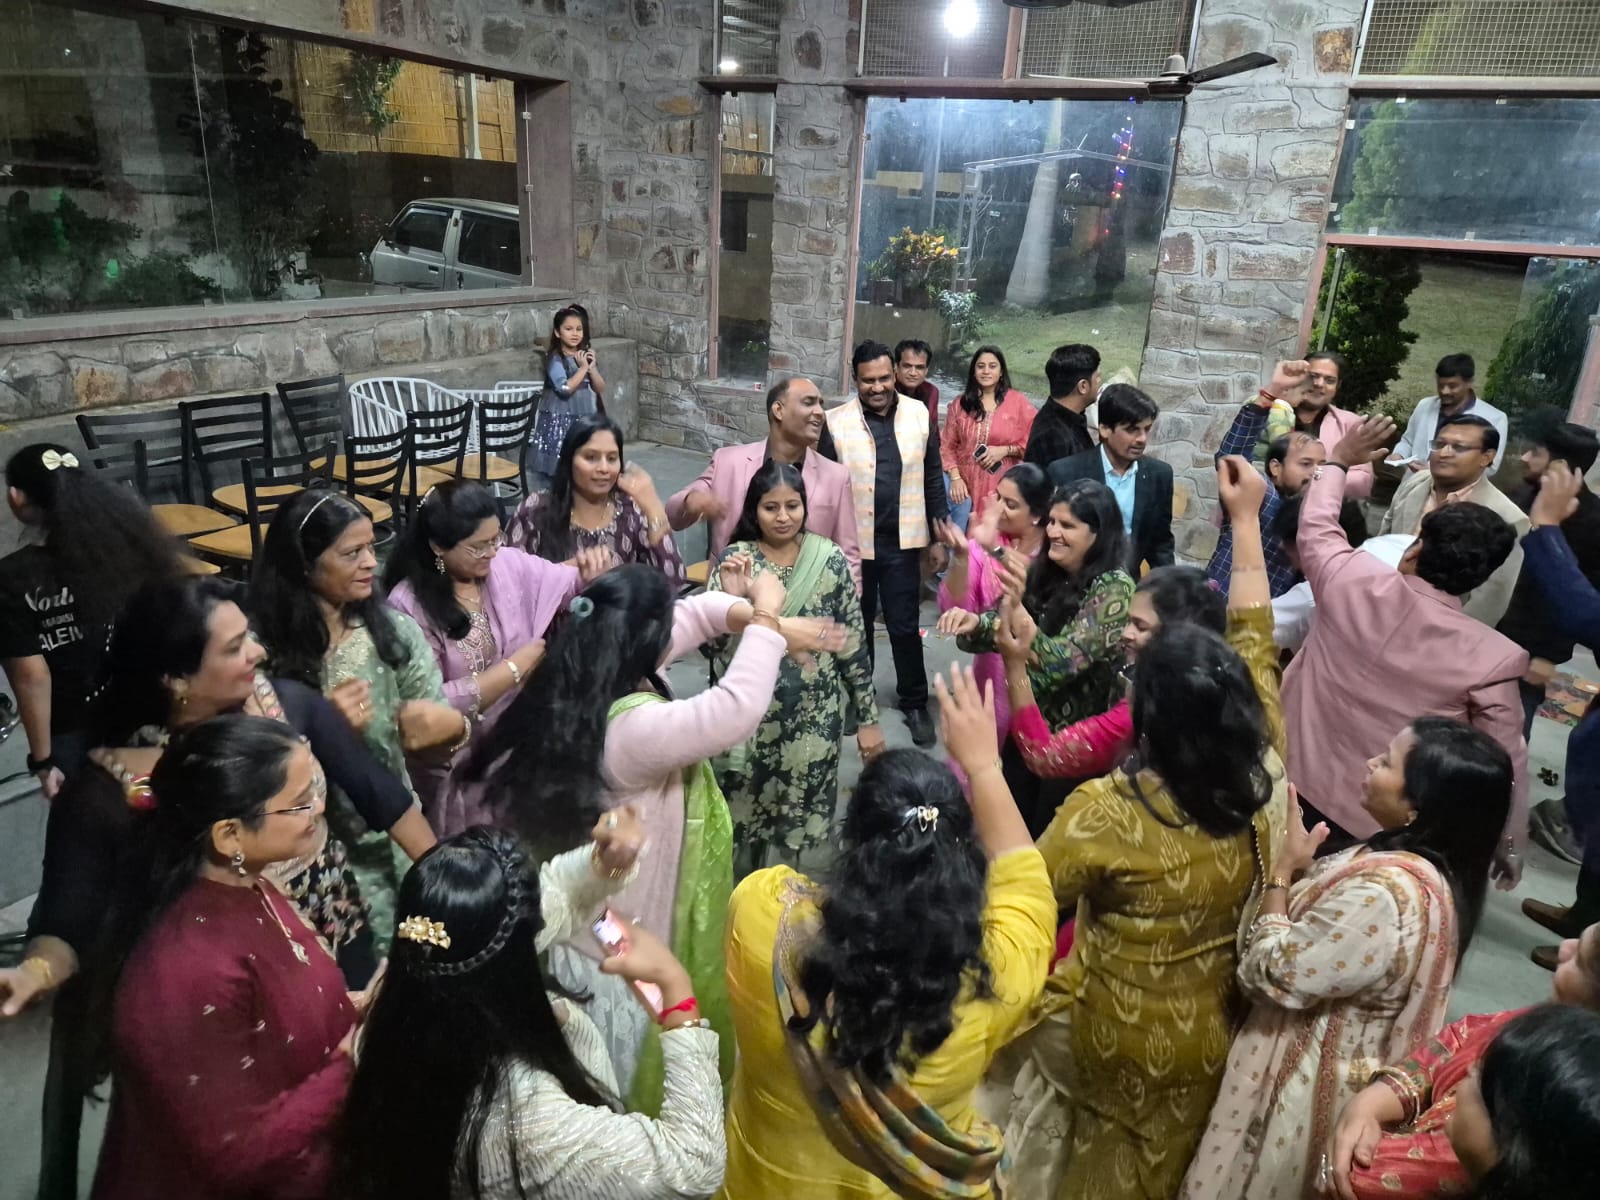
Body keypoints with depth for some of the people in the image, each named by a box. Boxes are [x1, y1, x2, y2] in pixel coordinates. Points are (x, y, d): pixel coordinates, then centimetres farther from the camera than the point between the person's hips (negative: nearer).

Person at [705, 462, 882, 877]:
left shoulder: (830, 560, -3)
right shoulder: (734, 560, -5)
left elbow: (853, 641, 1)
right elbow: (712, 642, -12)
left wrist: (868, 717, 2)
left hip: (813, 720, 0)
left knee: (797, 822, 11)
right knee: (743, 821, 11)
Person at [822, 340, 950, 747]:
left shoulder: (919, 415, -1)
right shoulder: (835, 422, -8)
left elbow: (933, 479, 5)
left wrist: (939, 536, 5)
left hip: (902, 542, 0)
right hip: (853, 543, 0)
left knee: (904, 626, 7)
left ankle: (915, 704, 22)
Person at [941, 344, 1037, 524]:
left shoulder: (1017, 401, -1)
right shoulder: (961, 402, 8)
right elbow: (948, 445, 8)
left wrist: (1005, 450, -12)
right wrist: (955, 478, -4)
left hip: (1002, 487, -2)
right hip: (966, 485, 2)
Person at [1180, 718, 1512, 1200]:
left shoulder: (1383, 895, -36)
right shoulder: (1431, 866, -6)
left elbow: (1275, 974, -26)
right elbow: (1326, 923, 6)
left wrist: (1283, 870, -19)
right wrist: (1305, 867, -5)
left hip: (1313, 1074, -8)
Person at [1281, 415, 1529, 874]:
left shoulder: (1353, 584, -16)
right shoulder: (1494, 658, -19)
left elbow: (1316, 526, 7)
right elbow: (1504, 763, -10)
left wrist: (1338, 461, 22)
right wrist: (1509, 846, 5)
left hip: (1294, 781, 2)